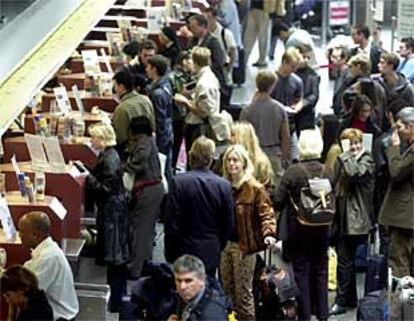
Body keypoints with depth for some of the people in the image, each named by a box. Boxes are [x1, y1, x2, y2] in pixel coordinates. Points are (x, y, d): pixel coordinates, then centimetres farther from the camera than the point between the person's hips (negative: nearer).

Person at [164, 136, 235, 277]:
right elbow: (229, 225, 2)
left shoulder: (179, 182, -13)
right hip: (211, 254, 2)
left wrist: (170, 253, 2)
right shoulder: (224, 186, -6)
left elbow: (172, 223, -10)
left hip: (185, 252, -2)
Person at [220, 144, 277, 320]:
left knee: (243, 292, -1)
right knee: (227, 290, 11)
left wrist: (269, 234, -27)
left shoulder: (254, 188, -7)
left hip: (244, 246, -5)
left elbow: (266, 213, -12)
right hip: (224, 245, 5)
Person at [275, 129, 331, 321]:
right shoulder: (327, 173, -6)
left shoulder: (293, 172, -16)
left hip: (298, 230, -3)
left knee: (301, 272, 6)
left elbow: (278, 201, -14)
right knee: (320, 272, 13)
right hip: (322, 230, 3)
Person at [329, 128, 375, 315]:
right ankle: (351, 299, 23)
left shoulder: (366, 160, -6)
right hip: (341, 216, 7)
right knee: (347, 260, 14)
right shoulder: (342, 161, 14)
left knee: (345, 260, -6)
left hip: (354, 219, -7)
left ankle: (341, 301, -1)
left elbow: (355, 174, -25)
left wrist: (346, 156, -16)